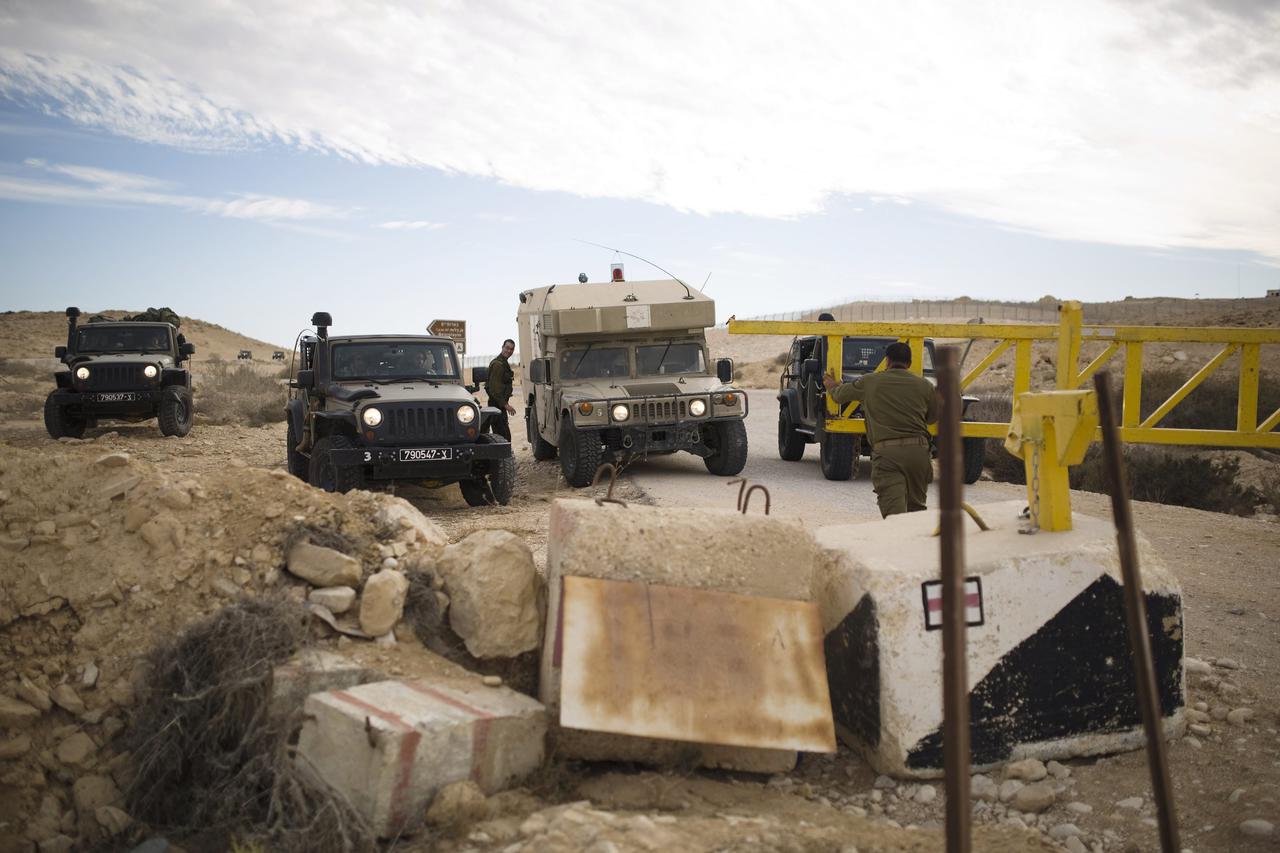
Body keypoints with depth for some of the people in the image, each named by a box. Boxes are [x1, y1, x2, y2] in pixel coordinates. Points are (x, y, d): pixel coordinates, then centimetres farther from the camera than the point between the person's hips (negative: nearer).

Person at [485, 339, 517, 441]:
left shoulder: (504, 363, 18)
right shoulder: (498, 364, -16)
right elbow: (494, 388, -22)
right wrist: (505, 404, -24)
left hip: (501, 404, 11)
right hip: (497, 404, -11)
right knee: (504, 436, -13)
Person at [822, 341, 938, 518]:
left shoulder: (869, 382, 7)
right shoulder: (924, 385, 9)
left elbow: (840, 395, 23)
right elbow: (933, 417, 24)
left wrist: (832, 386, 47)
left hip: (886, 452, -2)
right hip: (918, 450, 2)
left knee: (893, 511, -10)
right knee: (916, 508, 19)